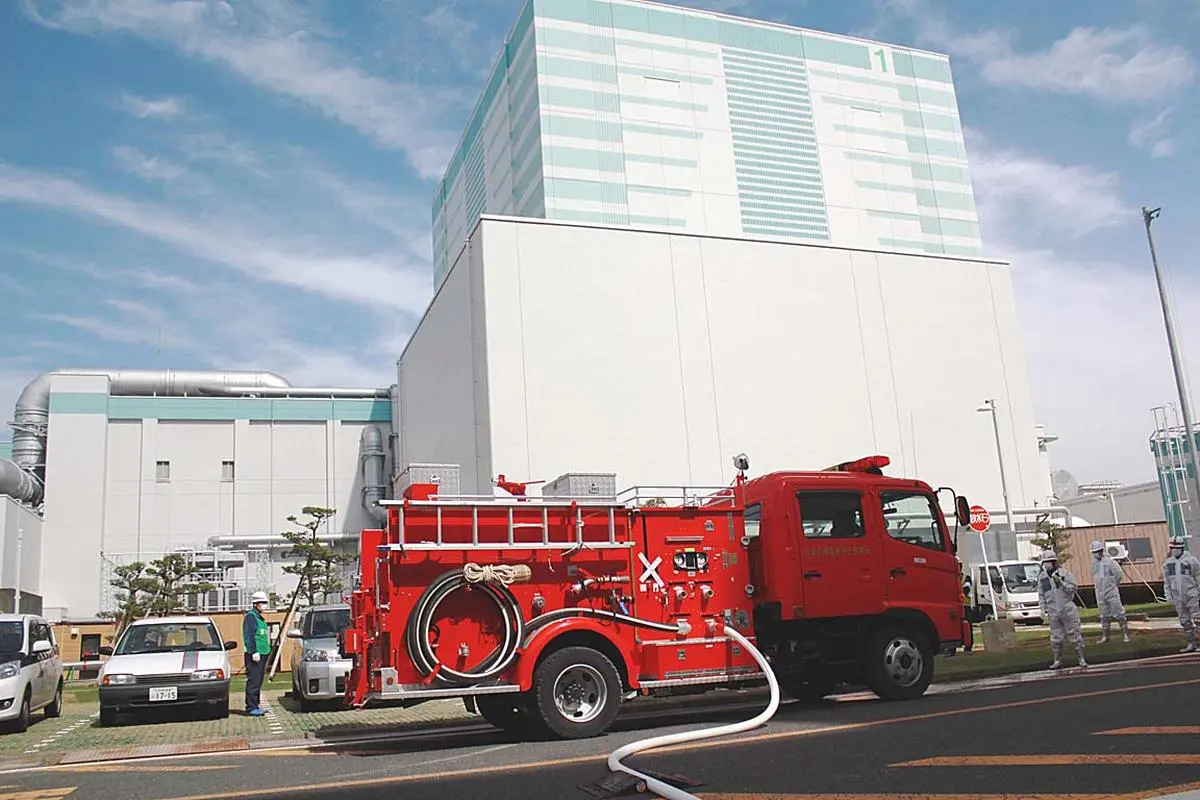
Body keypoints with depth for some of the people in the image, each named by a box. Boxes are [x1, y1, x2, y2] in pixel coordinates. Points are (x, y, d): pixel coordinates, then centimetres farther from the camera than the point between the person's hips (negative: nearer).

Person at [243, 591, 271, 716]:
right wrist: (254, 652, -22)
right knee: (253, 681, -10)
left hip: (262, 654, 10)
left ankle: (255, 705, 17)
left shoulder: (260, 618, 21)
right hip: (254, 654, -10)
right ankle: (251, 707, -9)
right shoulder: (250, 616, -8)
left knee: (258, 681, 12)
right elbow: (249, 636, -16)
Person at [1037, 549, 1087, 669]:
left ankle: (1081, 658, 13)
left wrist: (1060, 582, -19)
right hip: (1053, 612, 3)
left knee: (1074, 634, 2)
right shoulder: (1042, 577, 7)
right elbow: (1041, 595, 11)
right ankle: (1057, 661, 13)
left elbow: (1072, 588, -7)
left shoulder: (1064, 573, -3)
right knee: (1056, 637, 5)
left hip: (1068, 609, -3)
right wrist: (1043, 609, 6)